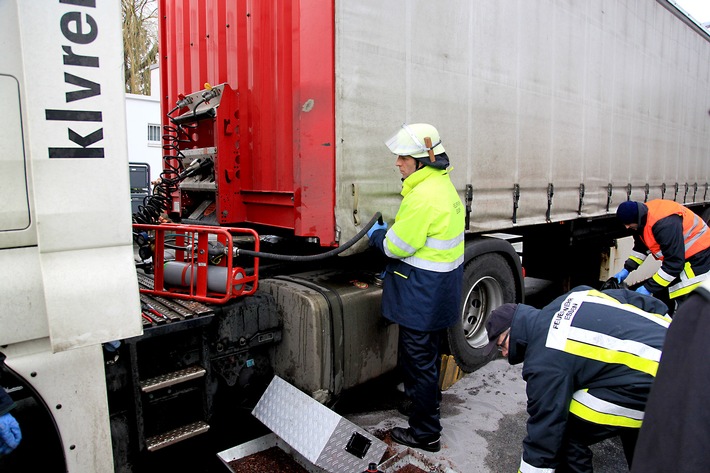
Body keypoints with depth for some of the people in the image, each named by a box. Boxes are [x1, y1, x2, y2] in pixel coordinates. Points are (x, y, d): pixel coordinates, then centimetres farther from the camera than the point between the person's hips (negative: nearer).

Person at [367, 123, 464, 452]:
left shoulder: (423, 195, -24)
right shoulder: (444, 185, 9)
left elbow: (398, 246, -20)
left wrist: (377, 235, 0)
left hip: (423, 292, -10)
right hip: (442, 289, 10)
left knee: (419, 360, 4)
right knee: (428, 356, 26)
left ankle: (425, 434, 19)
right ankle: (425, 404, 46)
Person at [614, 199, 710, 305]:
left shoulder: (665, 224, -35)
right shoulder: (642, 216, -6)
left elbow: (675, 262, -31)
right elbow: (641, 247, 10)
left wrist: (649, 288, -28)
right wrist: (627, 269, 0)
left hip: (698, 258, -10)